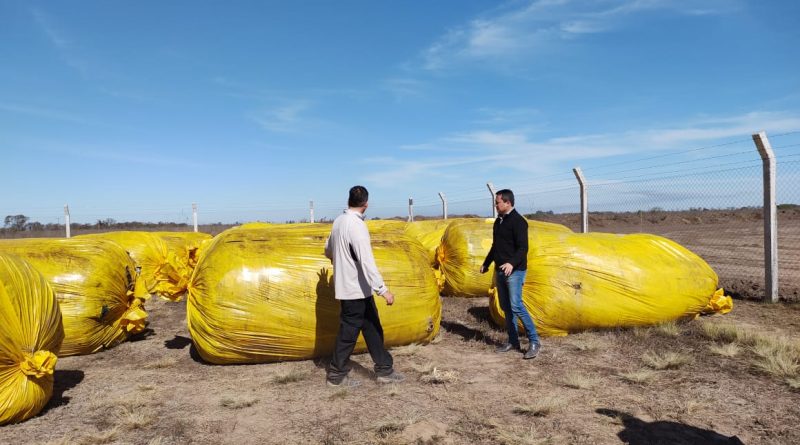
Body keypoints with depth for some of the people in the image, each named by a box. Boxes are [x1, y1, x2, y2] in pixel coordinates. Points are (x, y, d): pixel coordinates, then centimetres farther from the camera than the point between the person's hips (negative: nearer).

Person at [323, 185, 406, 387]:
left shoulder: (339, 221, 6)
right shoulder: (357, 226, -21)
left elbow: (328, 250, 20)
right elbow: (367, 262, -27)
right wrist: (383, 290, -26)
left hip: (348, 286, 9)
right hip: (356, 289, -9)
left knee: (372, 328, 14)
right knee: (348, 332, 4)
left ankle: (384, 370, 22)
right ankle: (337, 375, 18)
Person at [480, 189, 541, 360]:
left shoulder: (518, 221, -13)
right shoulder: (498, 221, 13)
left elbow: (523, 248, -20)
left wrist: (512, 263, -34)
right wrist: (486, 263, 28)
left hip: (514, 271, -9)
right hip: (500, 270, 9)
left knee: (516, 306, -15)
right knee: (506, 307, 11)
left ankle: (534, 341, -6)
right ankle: (513, 341, 20)